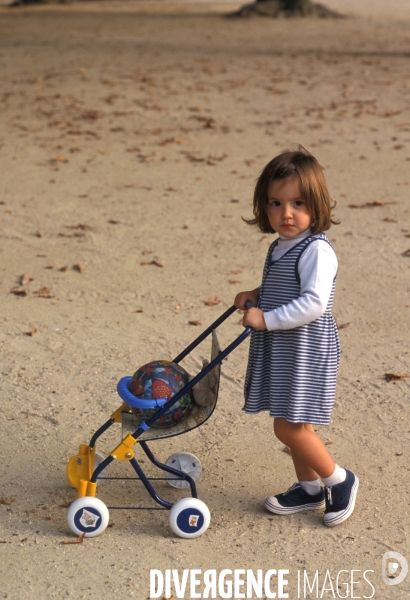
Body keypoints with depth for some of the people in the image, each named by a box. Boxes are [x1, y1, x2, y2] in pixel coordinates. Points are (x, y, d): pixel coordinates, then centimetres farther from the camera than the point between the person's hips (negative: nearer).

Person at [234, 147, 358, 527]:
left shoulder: (317, 251, -19)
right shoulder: (280, 248, 10)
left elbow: (312, 304, -28)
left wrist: (267, 319, -26)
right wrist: (256, 297, 7)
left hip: (306, 351, -9)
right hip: (281, 351, 9)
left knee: (289, 427, -7)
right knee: (294, 424, 16)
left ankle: (339, 481, 13)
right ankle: (309, 489, 31)